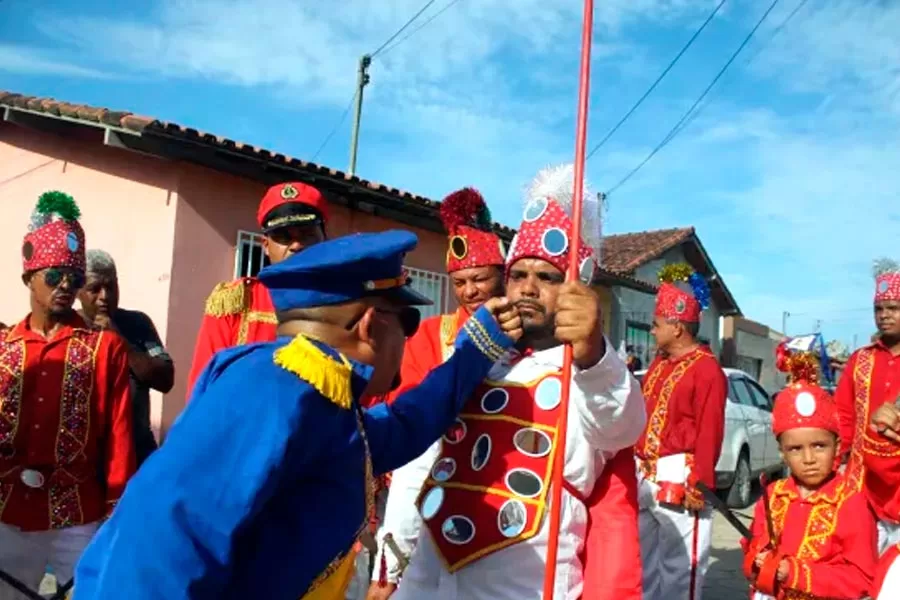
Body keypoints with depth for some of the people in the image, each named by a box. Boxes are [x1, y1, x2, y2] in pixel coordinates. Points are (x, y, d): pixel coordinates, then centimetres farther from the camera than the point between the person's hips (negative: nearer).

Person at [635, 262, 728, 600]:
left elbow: (709, 432, -17)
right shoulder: (658, 364, 16)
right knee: (640, 558, 17)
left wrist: (700, 483, -19)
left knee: (679, 565, -1)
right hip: (643, 474, 9)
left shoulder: (706, 369, -11)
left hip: (678, 477, -9)